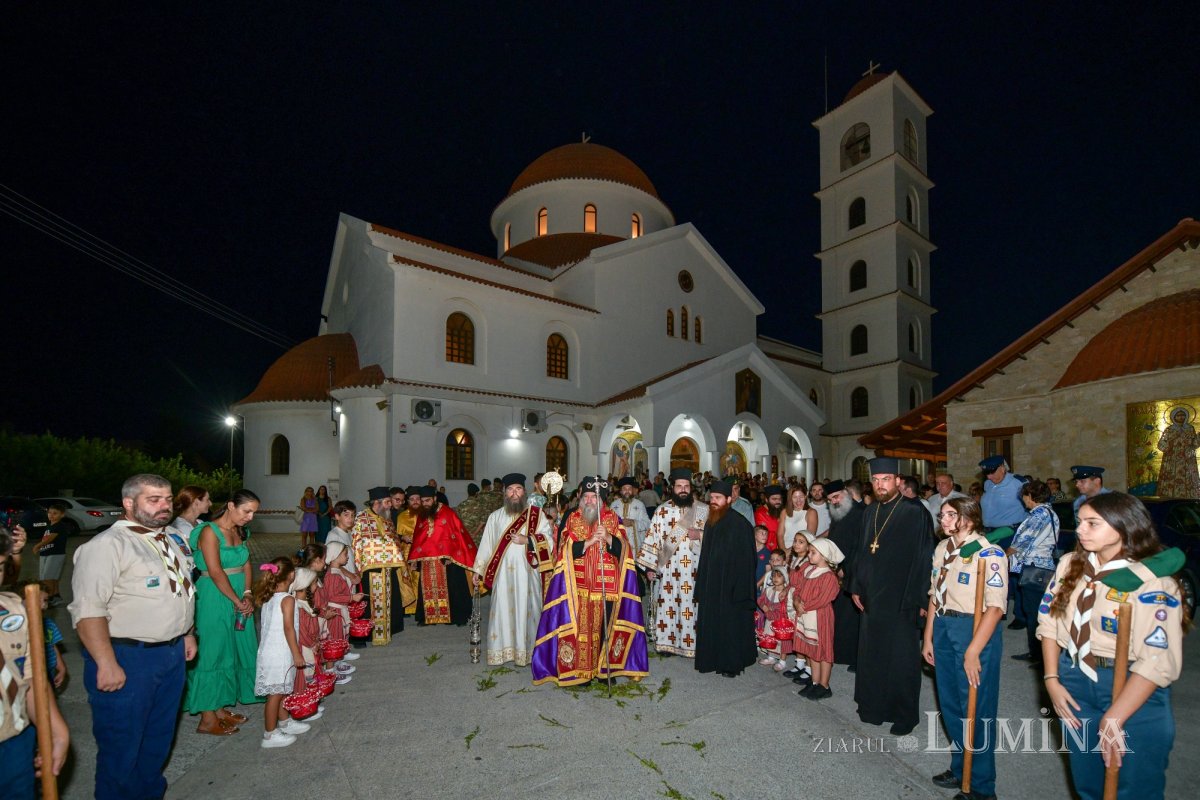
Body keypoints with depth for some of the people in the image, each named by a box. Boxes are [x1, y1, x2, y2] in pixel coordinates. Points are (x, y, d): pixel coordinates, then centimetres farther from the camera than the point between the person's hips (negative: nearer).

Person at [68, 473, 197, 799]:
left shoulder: (166, 542, 11)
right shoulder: (108, 545, -16)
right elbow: (88, 610, -21)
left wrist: (186, 633, 20)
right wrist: (107, 665, -24)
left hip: (172, 652, 8)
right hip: (128, 658, -8)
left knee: (159, 737, 21)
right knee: (121, 746, 8)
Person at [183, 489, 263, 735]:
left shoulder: (240, 532, 9)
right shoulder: (210, 532, -14)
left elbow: (246, 565, 8)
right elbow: (216, 572, -18)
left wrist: (247, 595, -5)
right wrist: (238, 601, -13)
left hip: (239, 598, 8)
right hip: (214, 598, -8)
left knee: (233, 652, 13)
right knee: (213, 653, 1)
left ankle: (220, 708, 26)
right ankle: (207, 720, 13)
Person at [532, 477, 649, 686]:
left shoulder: (613, 519, 2)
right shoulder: (572, 520, 3)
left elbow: (622, 549, -5)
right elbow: (567, 550, -6)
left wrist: (608, 537, -23)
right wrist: (590, 541, -19)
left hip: (607, 586, 0)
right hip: (580, 587, 0)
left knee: (605, 626, 5)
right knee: (581, 627, 1)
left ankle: (605, 668, 21)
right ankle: (581, 670, 15)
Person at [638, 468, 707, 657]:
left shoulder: (704, 510, 4)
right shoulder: (662, 510, 4)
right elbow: (652, 537, 3)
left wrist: (700, 534, -13)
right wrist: (650, 566, -1)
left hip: (695, 569, 0)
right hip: (668, 568, 0)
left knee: (693, 604, 1)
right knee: (668, 604, 5)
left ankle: (693, 644, 16)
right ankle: (667, 643, 19)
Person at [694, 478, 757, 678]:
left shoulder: (739, 524, -15)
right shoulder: (710, 522, 7)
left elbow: (745, 558, -16)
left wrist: (739, 589, -18)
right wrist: (701, 586, 12)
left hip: (730, 585, -7)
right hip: (711, 585, 7)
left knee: (731, 625, 5)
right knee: (712, 623, 13)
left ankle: (732, 664, 20)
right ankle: (715, 660, 27)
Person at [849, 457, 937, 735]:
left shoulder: (915, 514, -13)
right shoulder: (869, 514, 7)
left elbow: (924, 558, -13)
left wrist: (919, 599, -14)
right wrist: (856, 587, 11)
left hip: (900, 599, -6)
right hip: (872, 598, 6)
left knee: (901, 658, 8)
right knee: (872, 654, 15)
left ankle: (904, 714, 26)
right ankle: (875, 705, 32)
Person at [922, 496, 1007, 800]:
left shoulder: (988, 554, -15)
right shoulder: (941, 549, 6)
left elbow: (995, 607, -18)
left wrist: (973, 652, -19)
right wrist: (928, 637, 10)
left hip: (975, 630, -7)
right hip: (942, 628, 7)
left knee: (976, 708, 5)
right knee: (950, 704, 16)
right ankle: (961, 767, 36)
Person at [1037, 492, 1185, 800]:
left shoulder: (1152, 581, -17)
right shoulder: (1071, 564, 0)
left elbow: (1158, 661, -21)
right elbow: (1049, 621, 5)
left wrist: (1112, 720, -22)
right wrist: (1052, 679, -1)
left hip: (1133, 687, -4)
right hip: (1074, 680, 5)